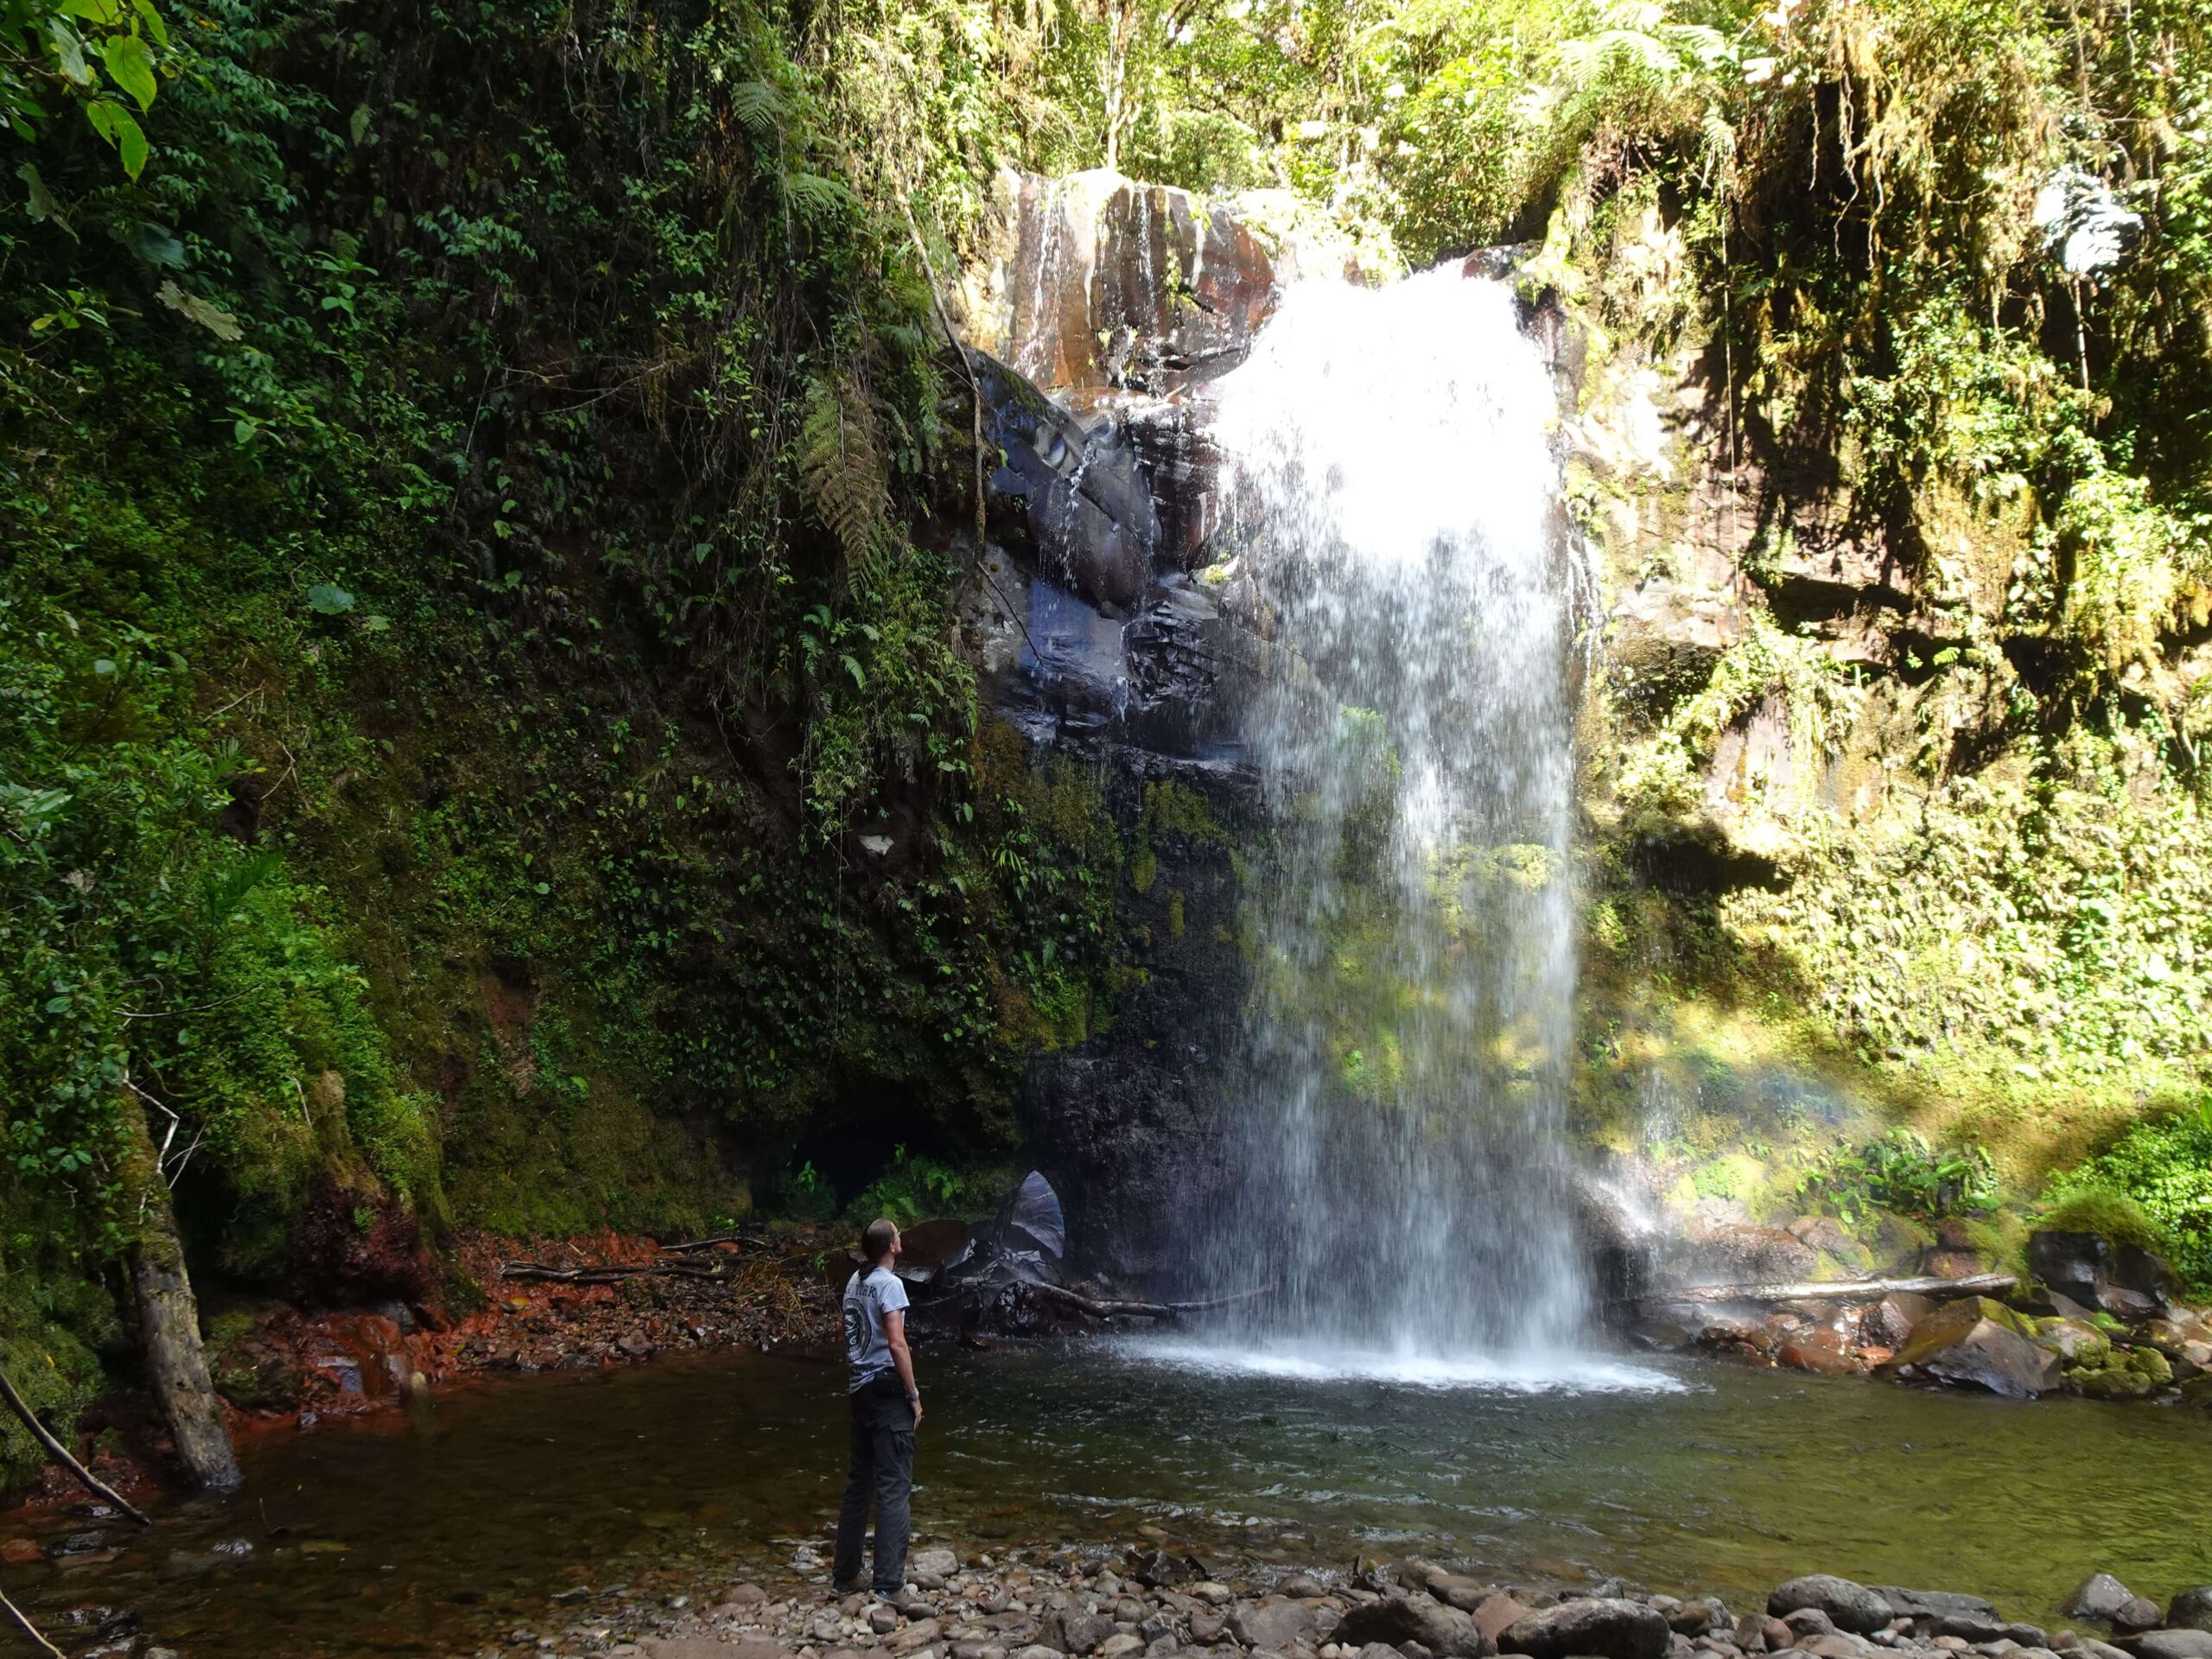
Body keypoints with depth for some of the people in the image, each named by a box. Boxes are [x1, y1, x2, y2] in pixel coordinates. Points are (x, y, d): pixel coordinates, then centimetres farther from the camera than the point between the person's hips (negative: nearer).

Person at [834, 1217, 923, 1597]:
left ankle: (845, 1574, 21)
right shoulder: (889, 1284, -13)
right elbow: (896, 1344, -19)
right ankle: (889, 1582, -3)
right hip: (888, 1390, -8)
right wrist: (914, 1395, -13)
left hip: (862, 1390, 8)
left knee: (858, 1483, 15)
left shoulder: (854, 1282, 10)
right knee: (894, 1486, -3)